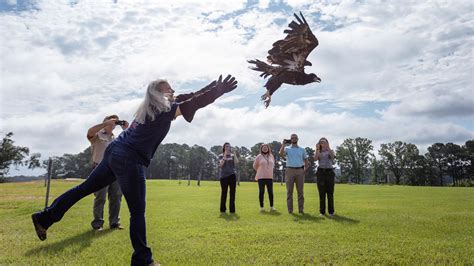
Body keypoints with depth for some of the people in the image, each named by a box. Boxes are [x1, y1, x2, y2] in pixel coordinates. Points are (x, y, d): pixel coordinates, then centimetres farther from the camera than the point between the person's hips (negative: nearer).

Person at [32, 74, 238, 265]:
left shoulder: (150, 108, 18)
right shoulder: (164, 109, -8)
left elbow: (186, 99, 22)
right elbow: (191, 104, -17)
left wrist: (210, 88, 21)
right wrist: (218, 91, -13)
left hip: (115, 152, 10)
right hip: (129, 160, -10)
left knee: (85, 188, 19)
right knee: (137, 212, -2)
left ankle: (44, 218, 29)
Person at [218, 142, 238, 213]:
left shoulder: (232, 155, 10)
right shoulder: (221, 156, 6)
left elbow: (236, 162, -9)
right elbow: (221, 164, -12)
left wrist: (233, 153, -13)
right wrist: (225, 155, -18)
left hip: (232, 175, 2)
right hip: (223, 176, -2)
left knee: (232, 193, 1)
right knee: (224, 193, 2)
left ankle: (232, 209, 6)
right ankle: (222, 209, 11)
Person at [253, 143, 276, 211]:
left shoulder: (271, 156, 10)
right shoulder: (259, 156, 0)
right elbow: (255, 166, 8)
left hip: (270, 177, 3)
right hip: (261, 177, -3)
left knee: (270, 192, 3)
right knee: (261, 192, 0)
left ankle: (271, 206, 11)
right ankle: (261, 206, 7)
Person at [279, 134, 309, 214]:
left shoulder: (302, 149, 14)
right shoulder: (287, 148, 8)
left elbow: (306, 161, 16)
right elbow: (281, 154, -15)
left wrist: (305, 170, 2)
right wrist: (283, 144, -9)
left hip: (300, 171, 2)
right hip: (290, 170, -1)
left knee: (300, 191, 3)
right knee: (289, 191, 1)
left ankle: (301, 209, 8)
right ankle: (290, 209, 6)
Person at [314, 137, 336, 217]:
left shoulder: (331, 151, 11)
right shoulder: (318, 152, 12)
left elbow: (333, 156, -14)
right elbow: (315, 159, -10)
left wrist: (328, 147, -19)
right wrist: (317, 149, -16)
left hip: (329, 172, 0)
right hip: (320, 172, 1)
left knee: (330, 192, -1)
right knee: (322, 193, 0)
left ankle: (331, 211, 6)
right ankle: (322, 211, 6)